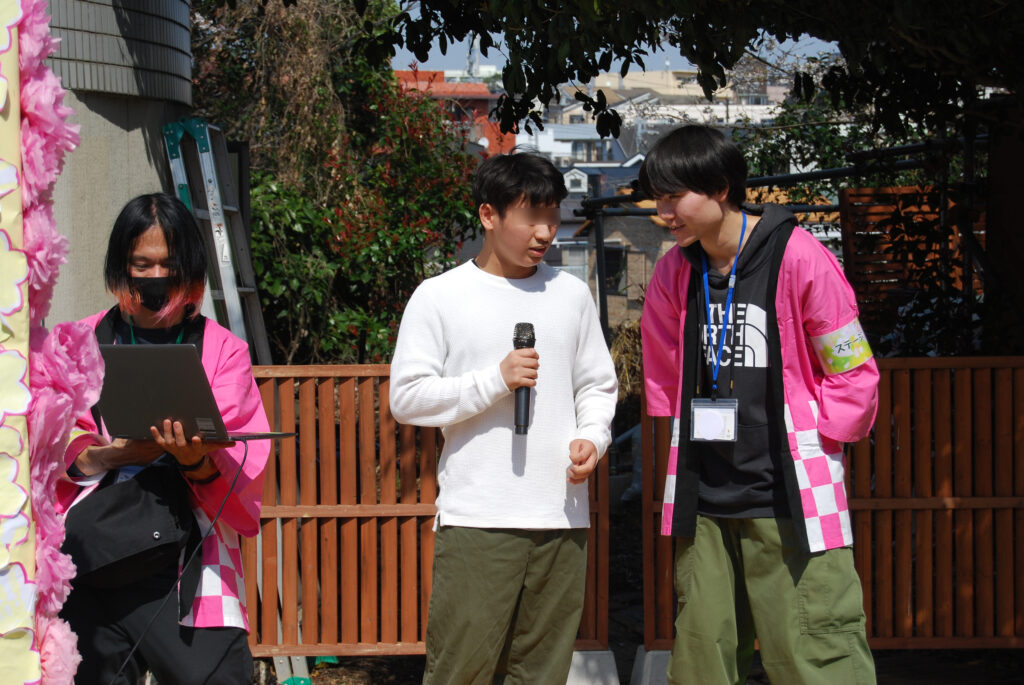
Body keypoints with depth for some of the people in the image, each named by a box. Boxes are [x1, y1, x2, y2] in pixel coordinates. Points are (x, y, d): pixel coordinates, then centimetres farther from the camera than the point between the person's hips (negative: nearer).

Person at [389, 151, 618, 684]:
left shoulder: (571, 294, 13)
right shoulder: (440, 297, 2)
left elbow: (597, 385, 20)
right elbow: (406, 398, -2)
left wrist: (592, 437, 0)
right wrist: (495, 380, -11)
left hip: (561, 518, 4)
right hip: (476, 519, -4)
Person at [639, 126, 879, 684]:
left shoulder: (798, 257, -9)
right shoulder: (674, 273, 7)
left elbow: (854, 376, -3)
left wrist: (803, 442, -2)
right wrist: (689, 441, 14)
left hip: (789, 501, -5)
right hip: (703, 504, 5)